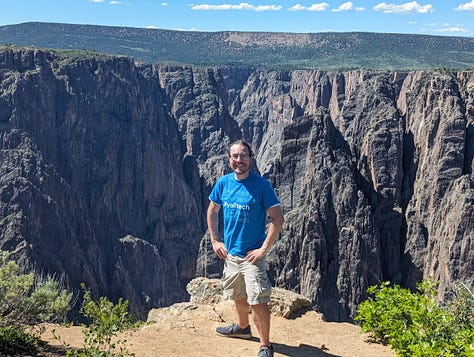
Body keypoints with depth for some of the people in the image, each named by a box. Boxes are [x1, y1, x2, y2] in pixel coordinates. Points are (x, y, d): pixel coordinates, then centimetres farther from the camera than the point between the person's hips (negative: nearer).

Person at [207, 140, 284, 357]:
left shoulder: (261, 184, -15)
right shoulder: (223, 183, -1)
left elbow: (277, 219, -15)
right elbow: (212, 211, 13)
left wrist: (264, 249, -18)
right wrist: (215, 241, 7)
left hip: (252, 255, -6)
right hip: (230, 252, 6)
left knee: (258, 302, -8)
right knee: (238, 296, 24)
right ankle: (242, 327, 48)